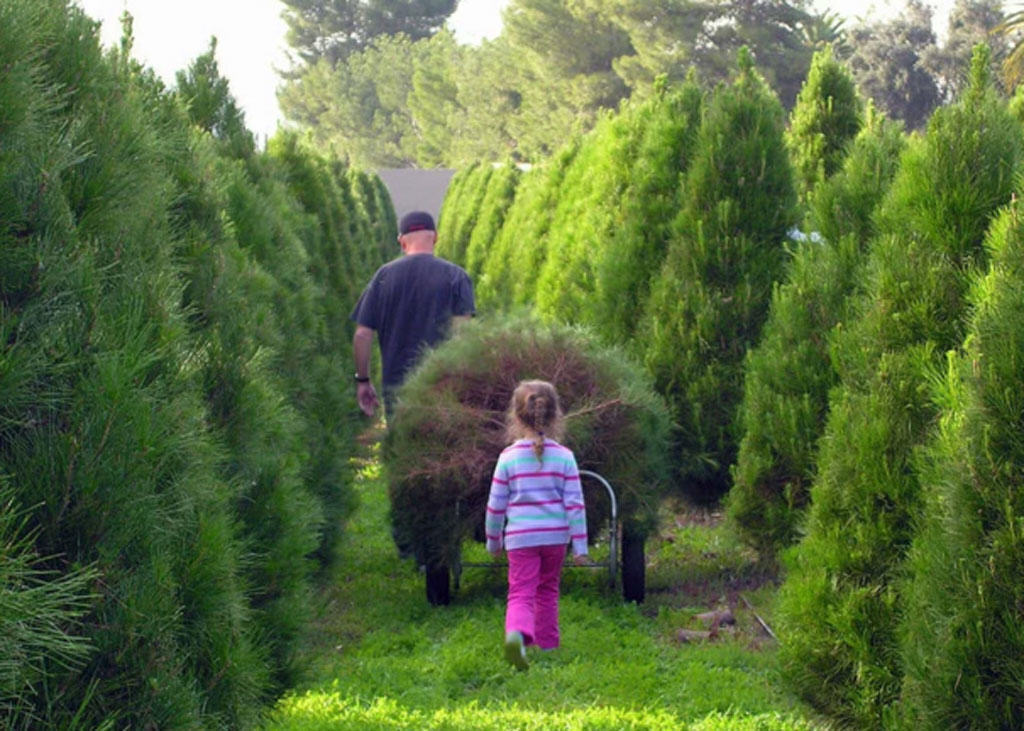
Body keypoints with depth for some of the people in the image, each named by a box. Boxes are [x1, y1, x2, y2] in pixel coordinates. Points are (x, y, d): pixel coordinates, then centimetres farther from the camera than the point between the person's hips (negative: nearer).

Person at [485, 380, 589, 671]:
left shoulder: (508, 457, -5)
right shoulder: (564, 457, -3)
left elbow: (496, 504, 0)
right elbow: (575, 503, -4)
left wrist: (493, 541, 14)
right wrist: (580, 546, 2)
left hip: (521, 537, -2)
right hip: (555, 535, 2)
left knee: (521, 593, -6)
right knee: (548, 590, 20)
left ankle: (517, 634, -34)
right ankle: (547, 643, 30)